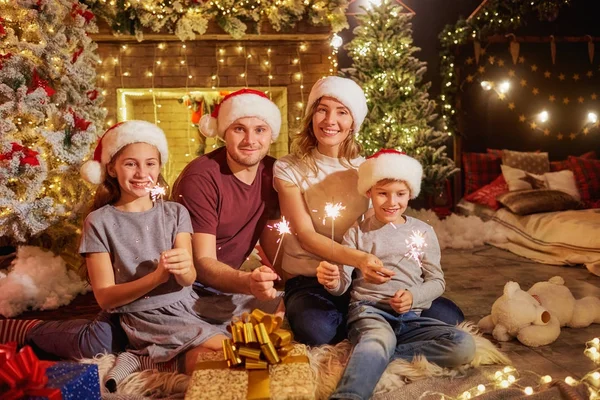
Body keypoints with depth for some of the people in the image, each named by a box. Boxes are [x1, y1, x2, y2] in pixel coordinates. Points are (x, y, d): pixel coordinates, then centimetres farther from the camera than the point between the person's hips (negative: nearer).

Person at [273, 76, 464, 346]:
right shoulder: (288, 169, -2)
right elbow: (306, 235, -12)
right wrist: (358, 259, -30)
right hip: (309, 280, -3)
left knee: (448, 316, -14)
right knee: (317, 330, -37)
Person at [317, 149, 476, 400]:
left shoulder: (423, 232, 13)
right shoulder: (357, 232, 9)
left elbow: (437, 281, 12)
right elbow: (344, 282, 3)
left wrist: (414, 296, -11)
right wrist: (333, 282, -23)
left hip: (411, 317, 3)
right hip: (368, 310, -3)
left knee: (464, 346, -21)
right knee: (379, 339, -38)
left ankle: (374, 355, -23)